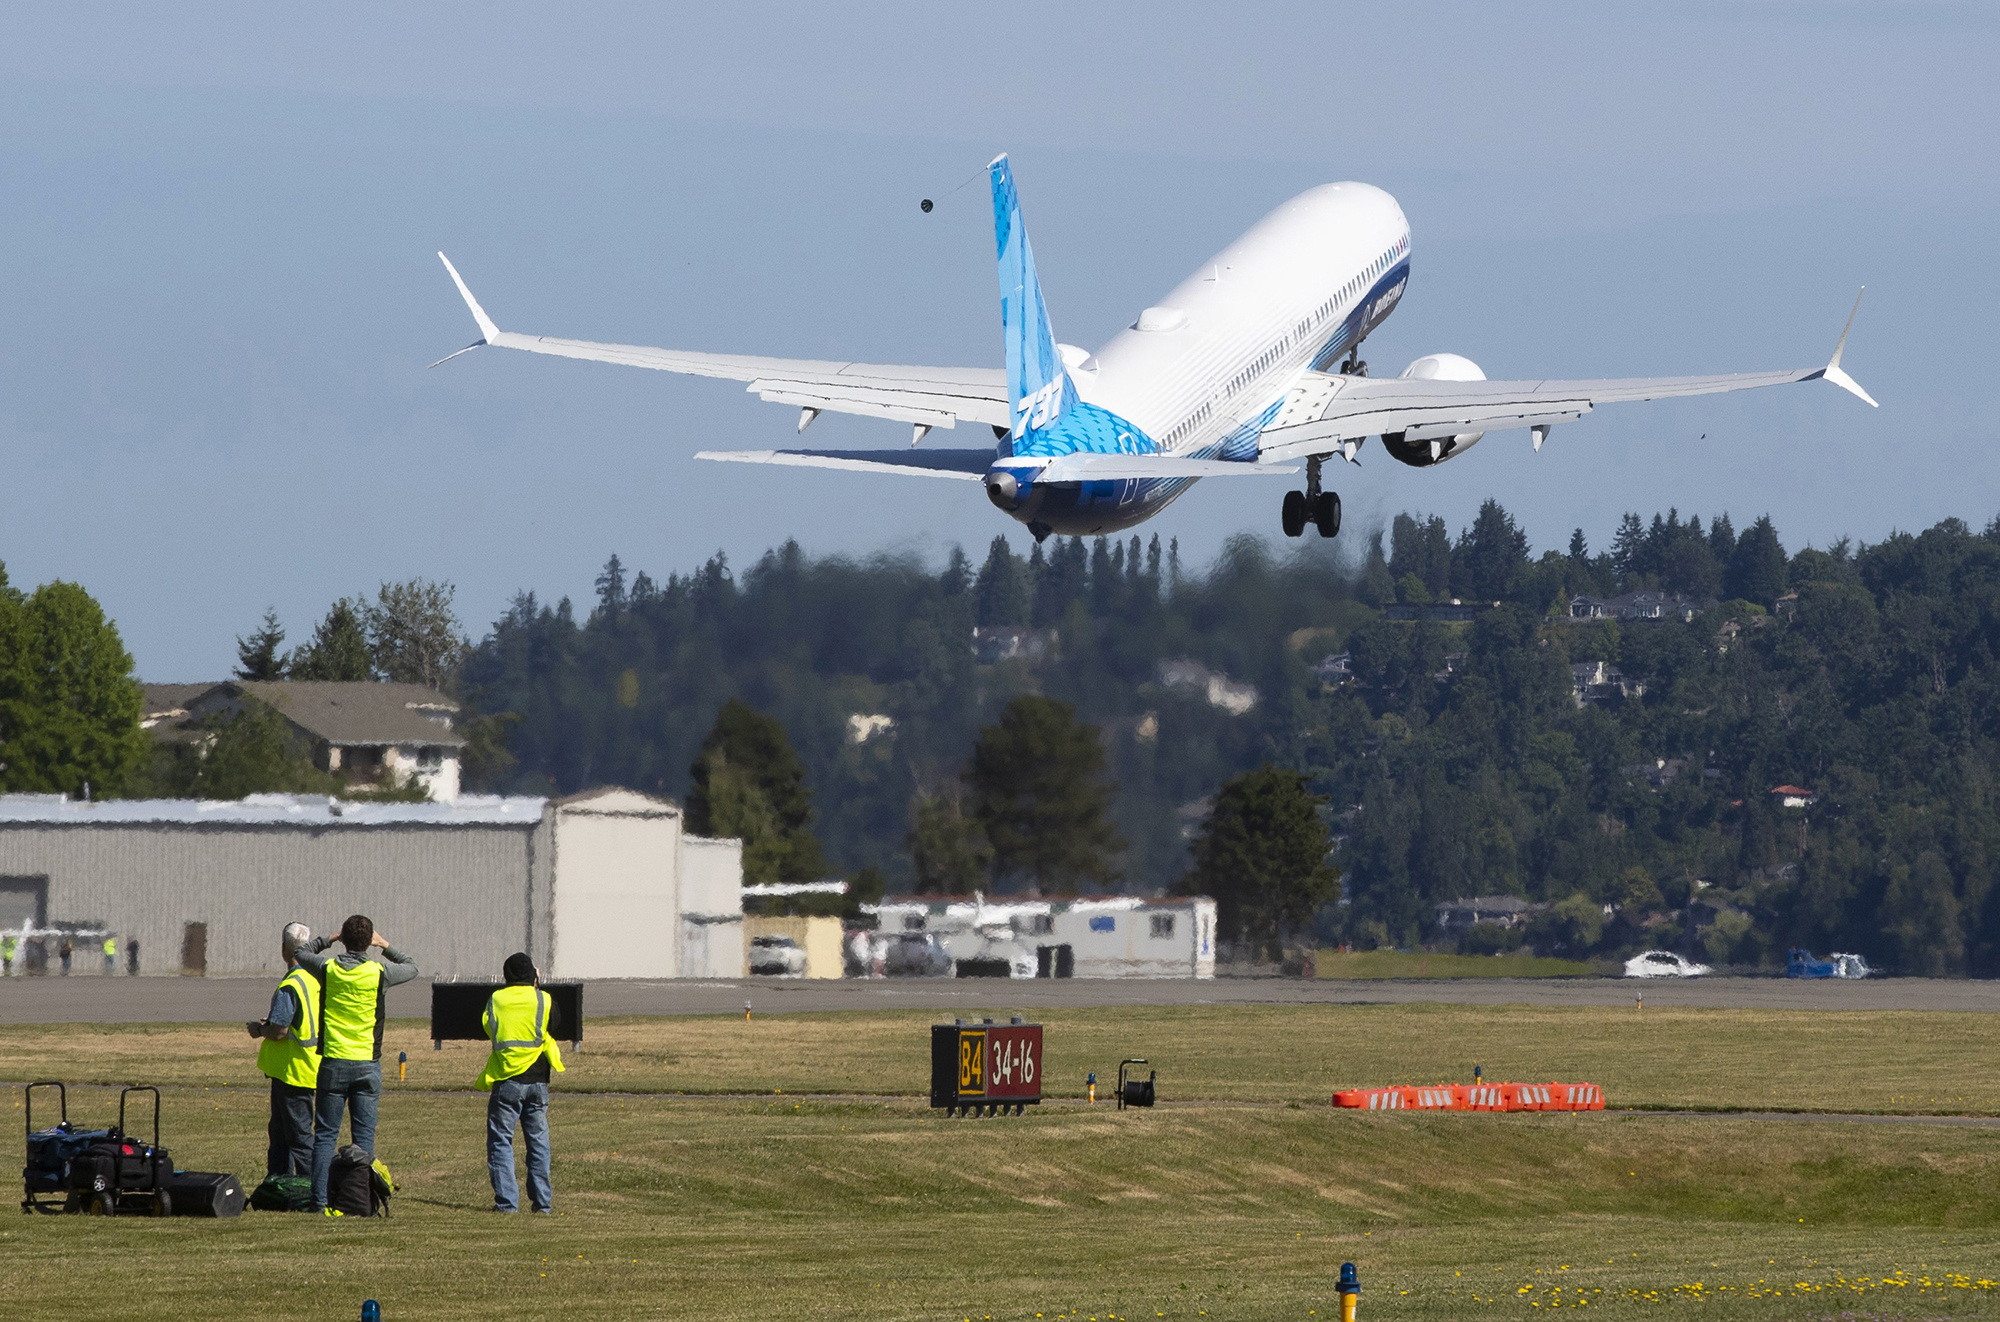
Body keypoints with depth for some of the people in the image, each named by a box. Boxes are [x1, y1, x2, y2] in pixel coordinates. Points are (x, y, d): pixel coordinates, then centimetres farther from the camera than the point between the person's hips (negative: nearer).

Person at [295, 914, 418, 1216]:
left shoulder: (328, 968, -4)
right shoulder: (378, 972, -7)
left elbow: (302, 953, 18)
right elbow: (412, 967, 13)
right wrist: (385, 946, 23)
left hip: (333, 1062, 1)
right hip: (367, 1065, -1)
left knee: (325, 1134, 4)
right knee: (364, 1135, 3)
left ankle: (320, 1200, -1)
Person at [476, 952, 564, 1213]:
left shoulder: (495, 1000, 1)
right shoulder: (543, 1000, -1)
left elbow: (489, 1029, 10)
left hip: (506, 1081, -1)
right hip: (537, 1081, 1)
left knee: (500, 1141, 3)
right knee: (538, 1141, 10)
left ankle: (506, 1200, -5)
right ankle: (542, 1200, 9)